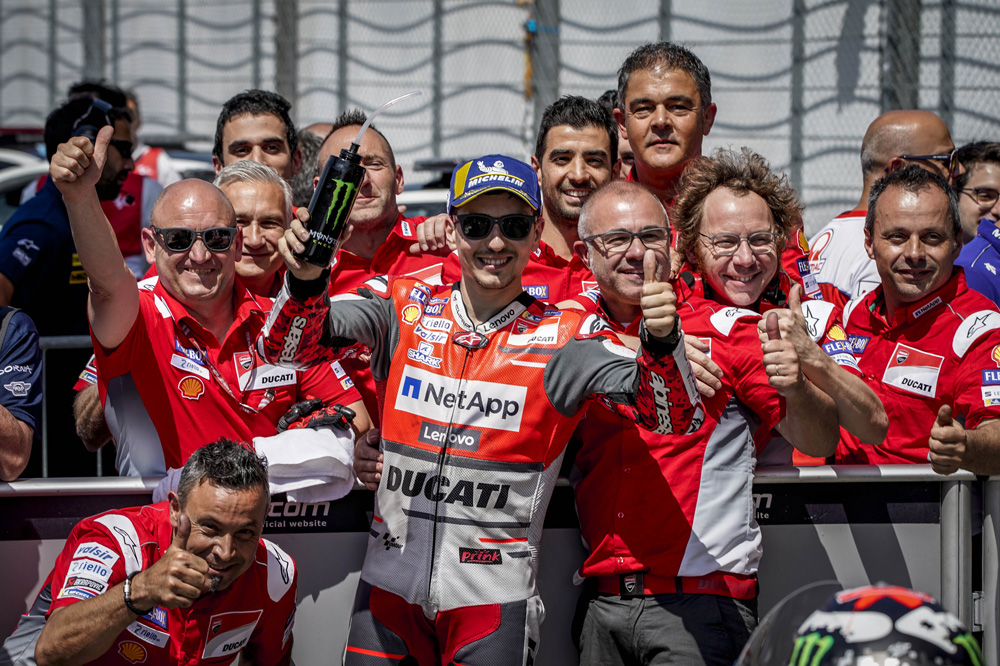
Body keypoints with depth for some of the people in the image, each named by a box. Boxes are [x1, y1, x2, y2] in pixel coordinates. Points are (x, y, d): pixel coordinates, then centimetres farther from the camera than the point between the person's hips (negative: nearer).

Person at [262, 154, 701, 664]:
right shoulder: (404, 309, 3)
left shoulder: (563, 339, -3)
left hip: (495, 599, -2)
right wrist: (306, 281, -27)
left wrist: (661, 340, -33)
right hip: (390, 588, 2)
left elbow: (671, 415, -12)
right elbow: (288, 348, -5)